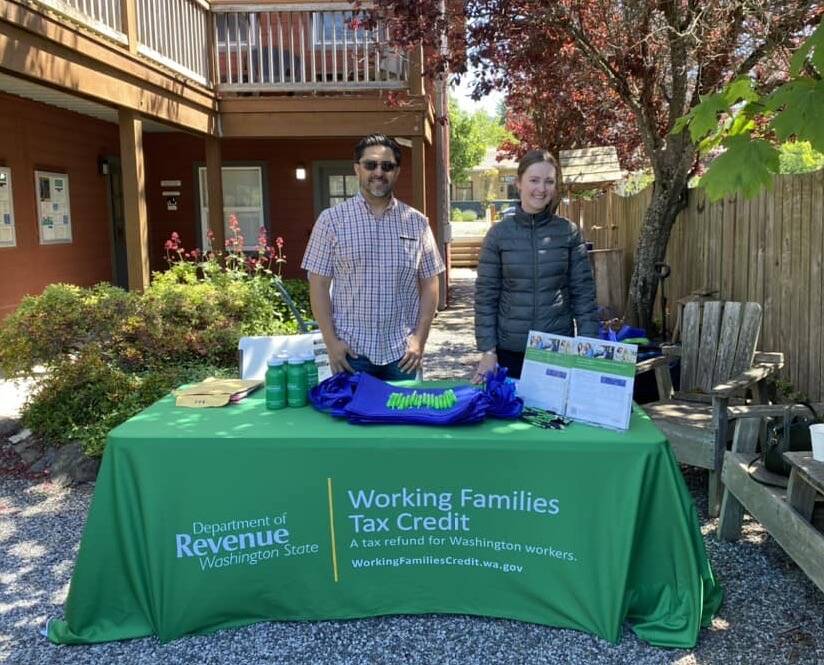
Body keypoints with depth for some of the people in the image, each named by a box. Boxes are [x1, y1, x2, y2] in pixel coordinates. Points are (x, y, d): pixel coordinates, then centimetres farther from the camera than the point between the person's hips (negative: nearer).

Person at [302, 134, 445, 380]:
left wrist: (420, 338, -2)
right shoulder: (331, 219, -2)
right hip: (351, 351, -1)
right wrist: (331, 341, -8)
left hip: (401, 351, 2)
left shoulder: (416, 222, 3)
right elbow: (319, 284, -2)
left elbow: (429, 283, 5)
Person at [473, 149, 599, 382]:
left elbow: (583, 292, 1)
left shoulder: (569, 232, 0)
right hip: (509, 351, 0)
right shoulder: (499, 233, -2)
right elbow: (485, 295, -1)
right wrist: (487, 351, -6)